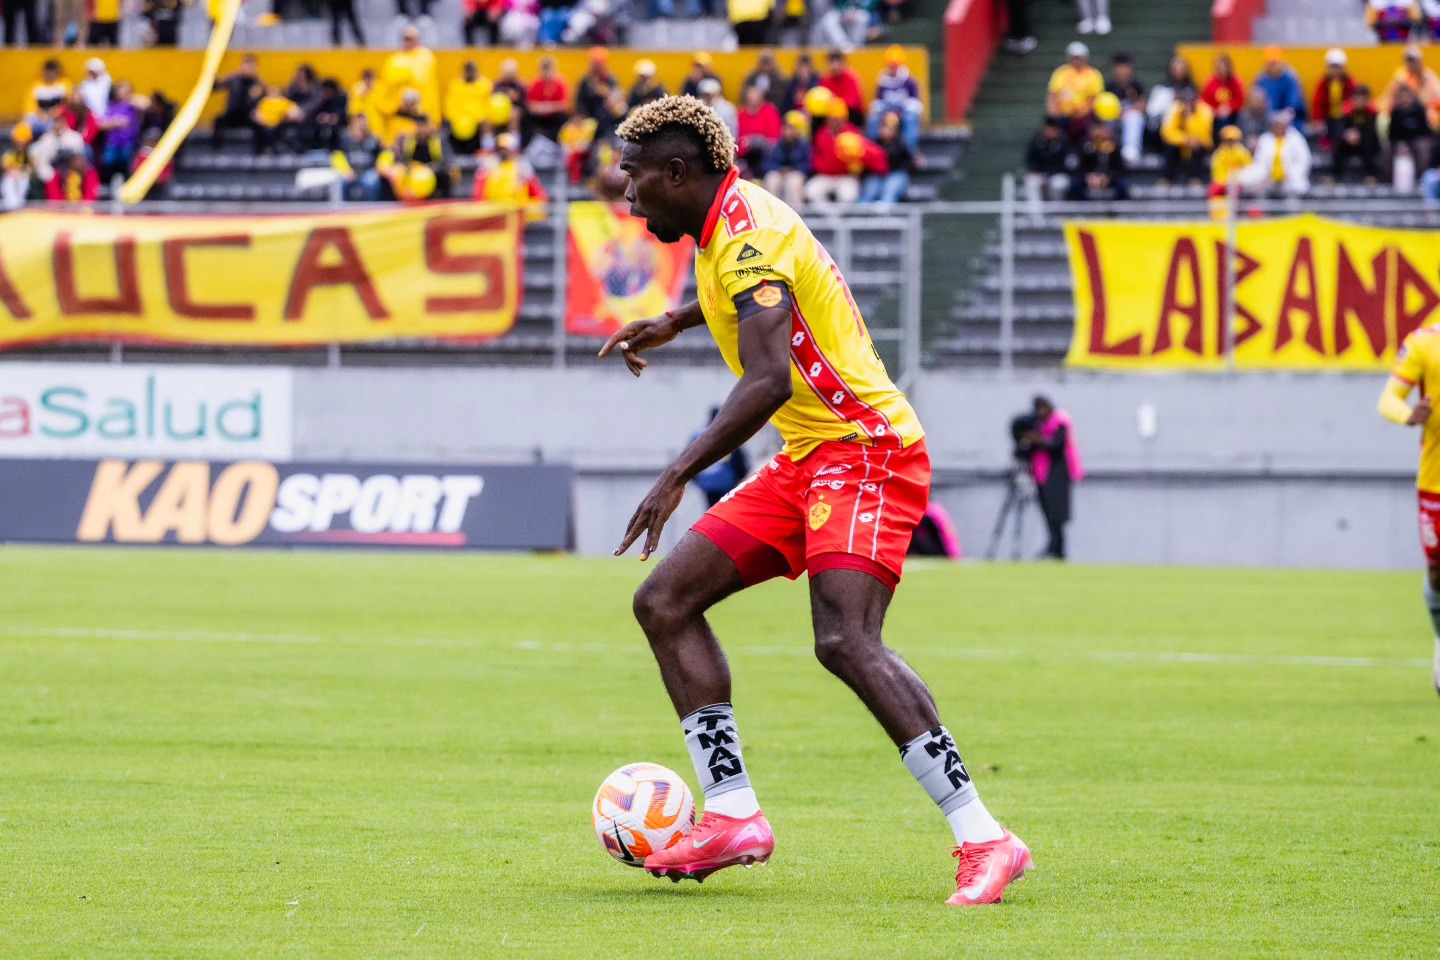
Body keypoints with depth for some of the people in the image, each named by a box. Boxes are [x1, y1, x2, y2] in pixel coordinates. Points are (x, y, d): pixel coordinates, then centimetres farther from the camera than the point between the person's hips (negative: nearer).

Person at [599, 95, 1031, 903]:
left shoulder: (746, 237, -17)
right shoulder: (731, 224, 14)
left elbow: (770, 381, -30)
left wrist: (680, 474, -33)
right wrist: (675, 323, 43)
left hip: (863, 449, -10)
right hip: (807, 462, 10)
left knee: (845, 640, -27)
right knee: (666, 602, 4)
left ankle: (985, 840, -28)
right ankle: (734, 816, 2)